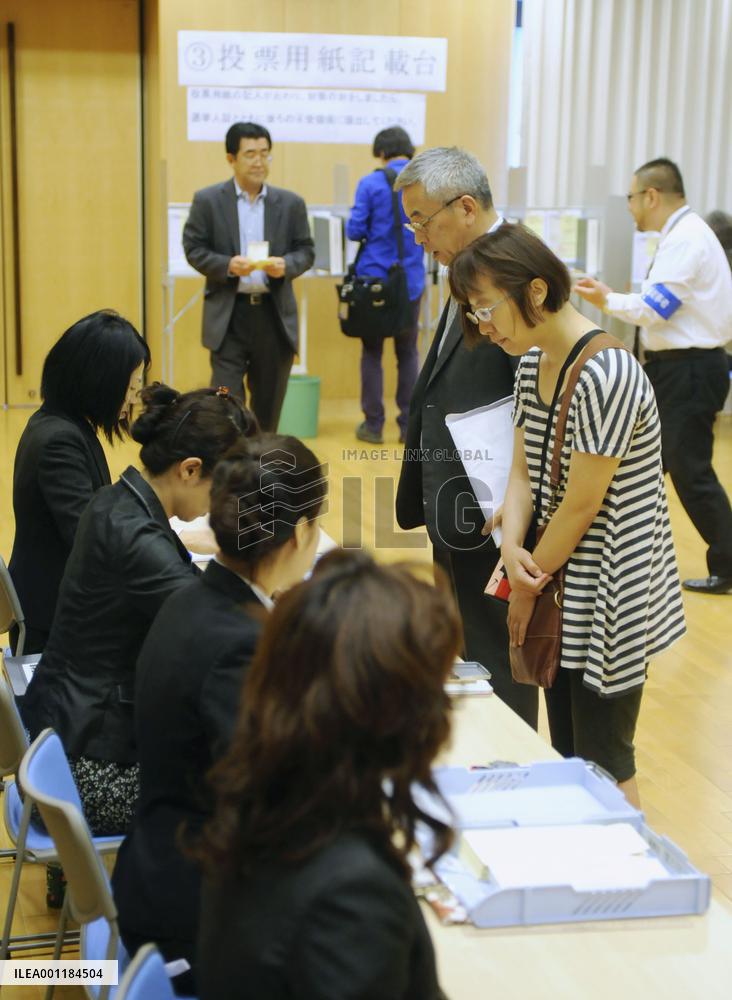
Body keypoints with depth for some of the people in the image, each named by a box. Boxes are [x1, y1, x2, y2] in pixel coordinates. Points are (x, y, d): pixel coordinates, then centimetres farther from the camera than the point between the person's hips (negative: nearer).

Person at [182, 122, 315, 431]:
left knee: (269, 401, 10)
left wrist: (286, 265, -14)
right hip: (228, 314, -2)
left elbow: (306, 250, 8)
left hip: (275, 314, 2)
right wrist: (227, 265, -17)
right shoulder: (207, 200, 1)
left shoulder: (291, 203, 6)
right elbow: (193, 249, 0)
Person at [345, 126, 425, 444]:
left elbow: (354, 231, -8)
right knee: (408, 353, 12)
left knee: (372, 352, 8)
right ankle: (408, 426, 11)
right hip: (410, 281, 2)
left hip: (374, 278, -2)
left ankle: (373, 425, 9)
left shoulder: (370, 184, -9)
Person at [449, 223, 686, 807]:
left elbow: (582, 504, -20)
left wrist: (528, 588, -9)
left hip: (609, 597, -8)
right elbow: (523, 472, 4)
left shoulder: (607, 376, -24)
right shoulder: (532, 363, 4)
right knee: (565, 752, 16)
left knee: (603, 763, 3)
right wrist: (513, 550, -14)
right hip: (564, 590, 8)